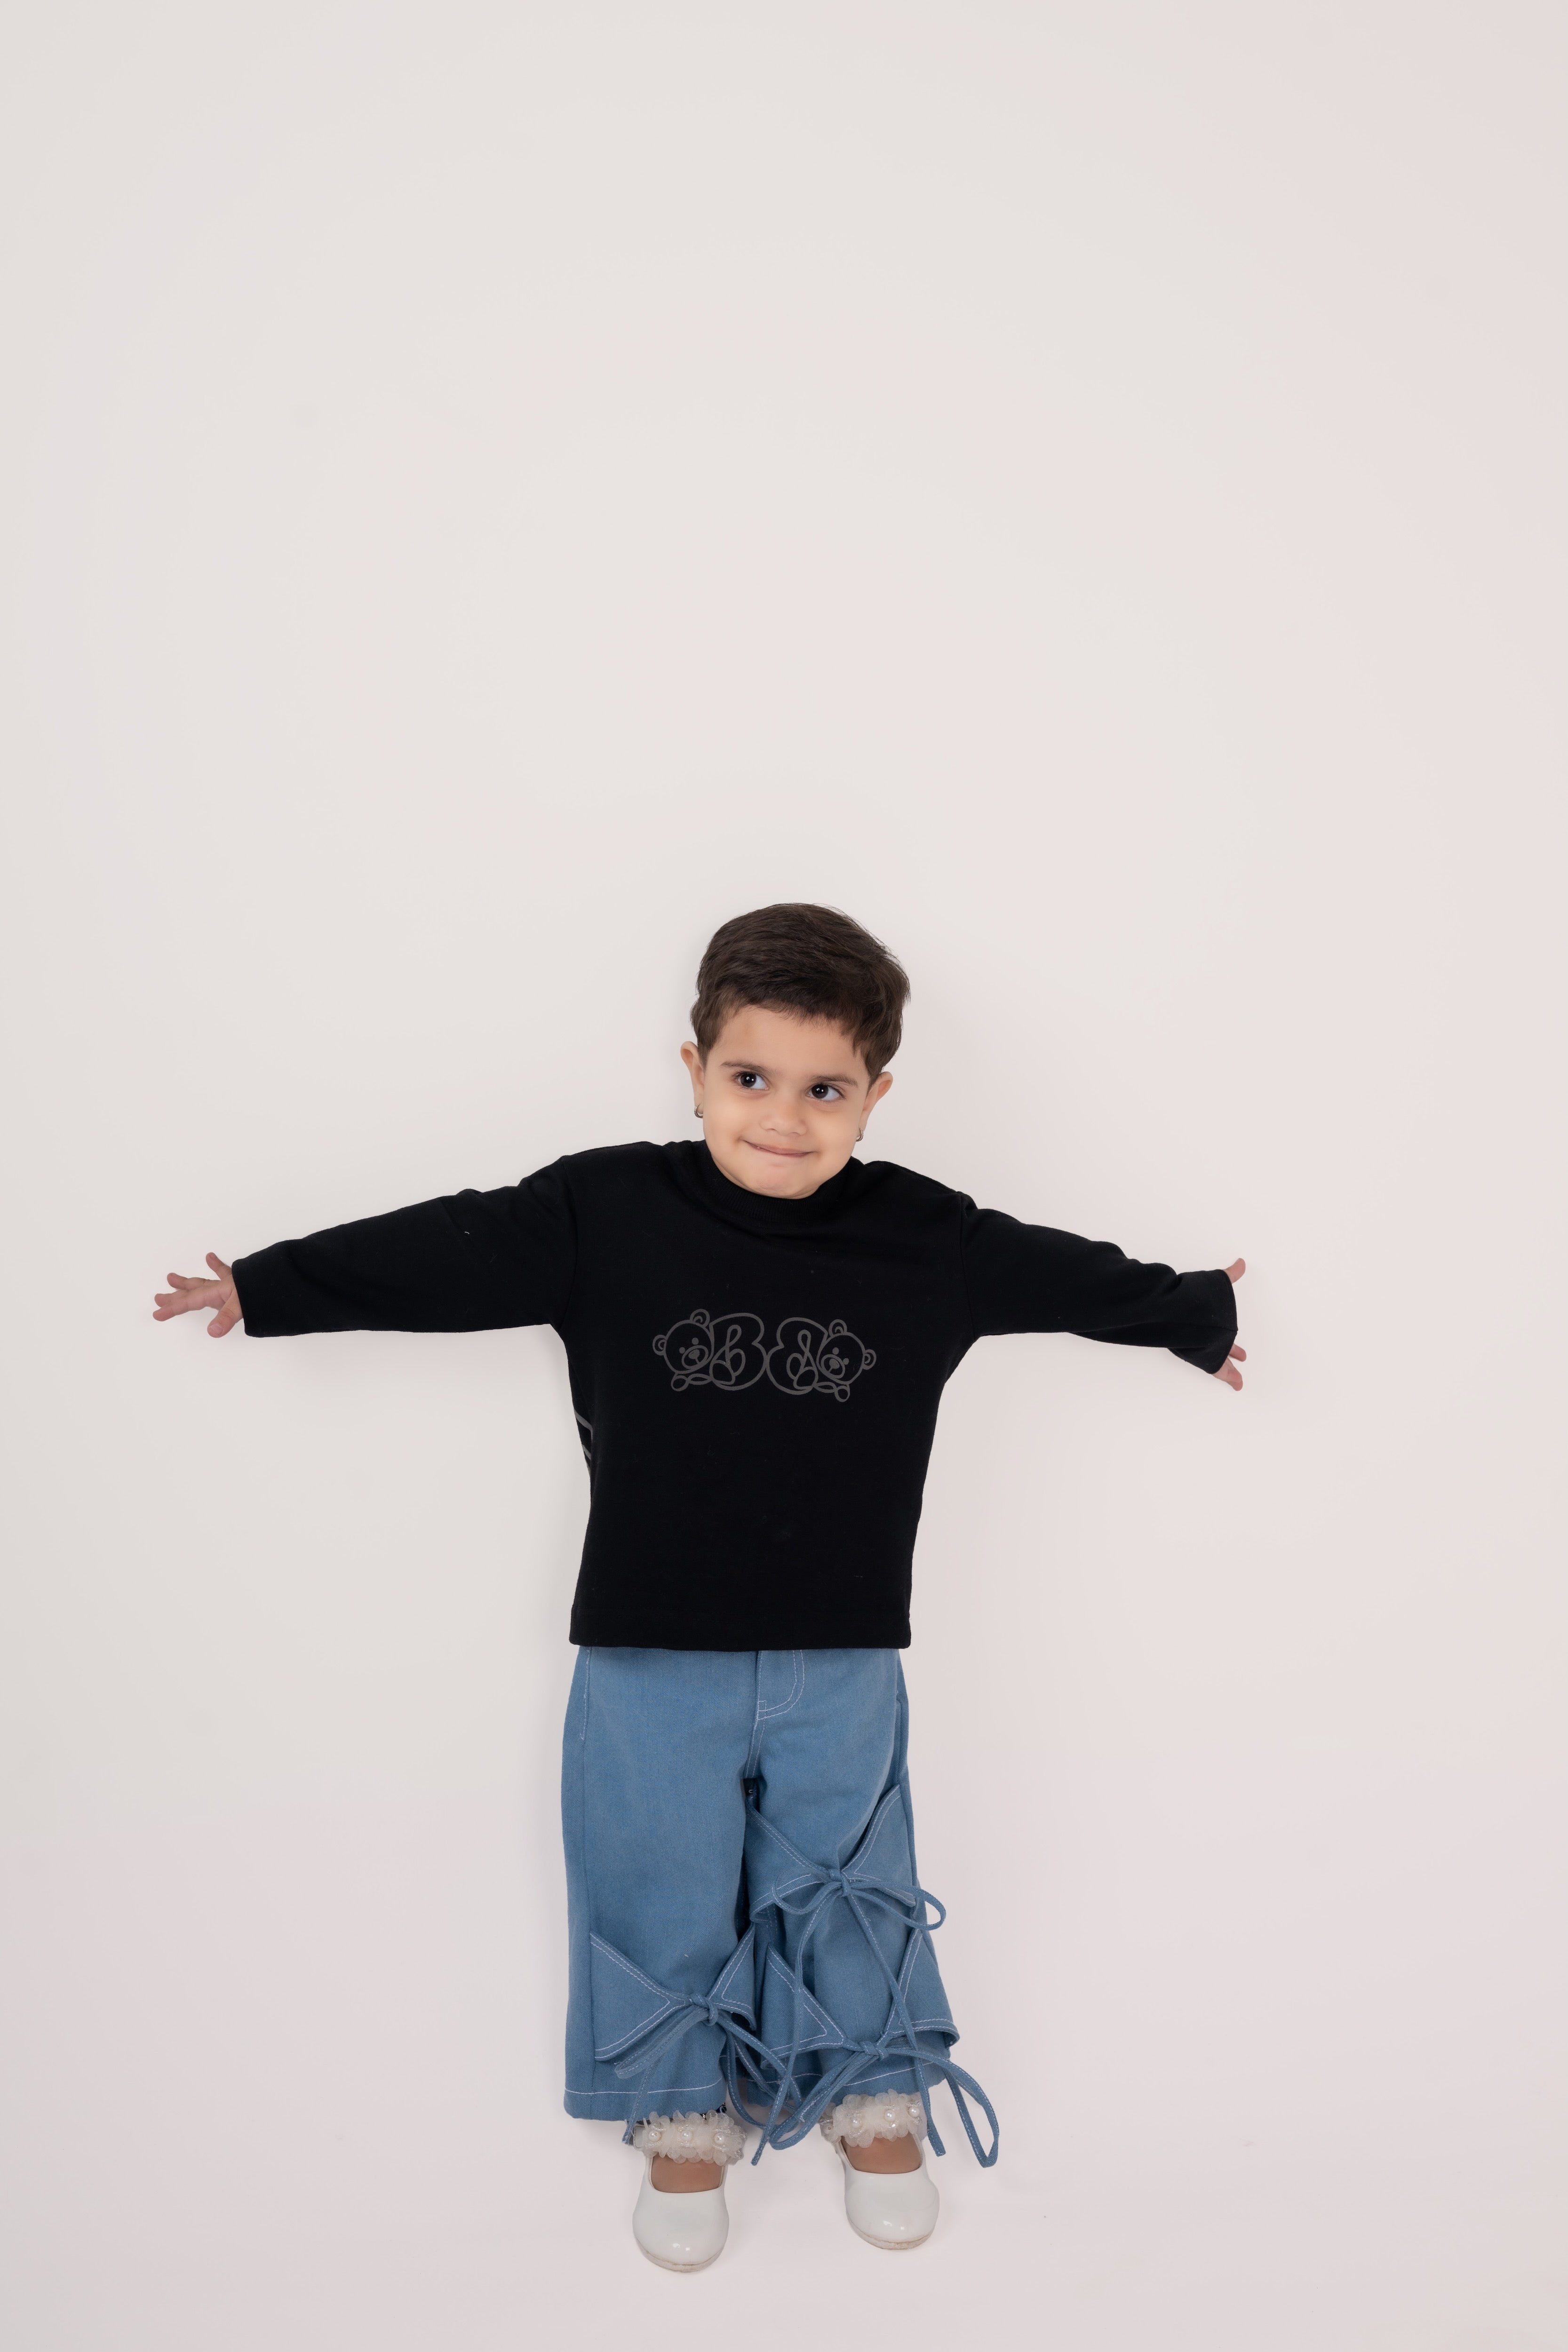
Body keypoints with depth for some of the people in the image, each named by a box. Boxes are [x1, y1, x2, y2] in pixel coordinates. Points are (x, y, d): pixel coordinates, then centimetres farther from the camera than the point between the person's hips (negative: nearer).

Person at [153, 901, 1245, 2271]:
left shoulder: (929, 1240, -6)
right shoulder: (602, 1213, -11)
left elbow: (1073, 1275, 8)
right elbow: (441, 1255, -4)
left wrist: (1201, 1317, 21)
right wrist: (267, 1290, 1)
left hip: (842, 1660, 1)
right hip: (650, 1657, 0)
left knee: (846, 1887, 16)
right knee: (659, 1896, 14)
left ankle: (878, 2097, 43)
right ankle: (686, 2116, 40)